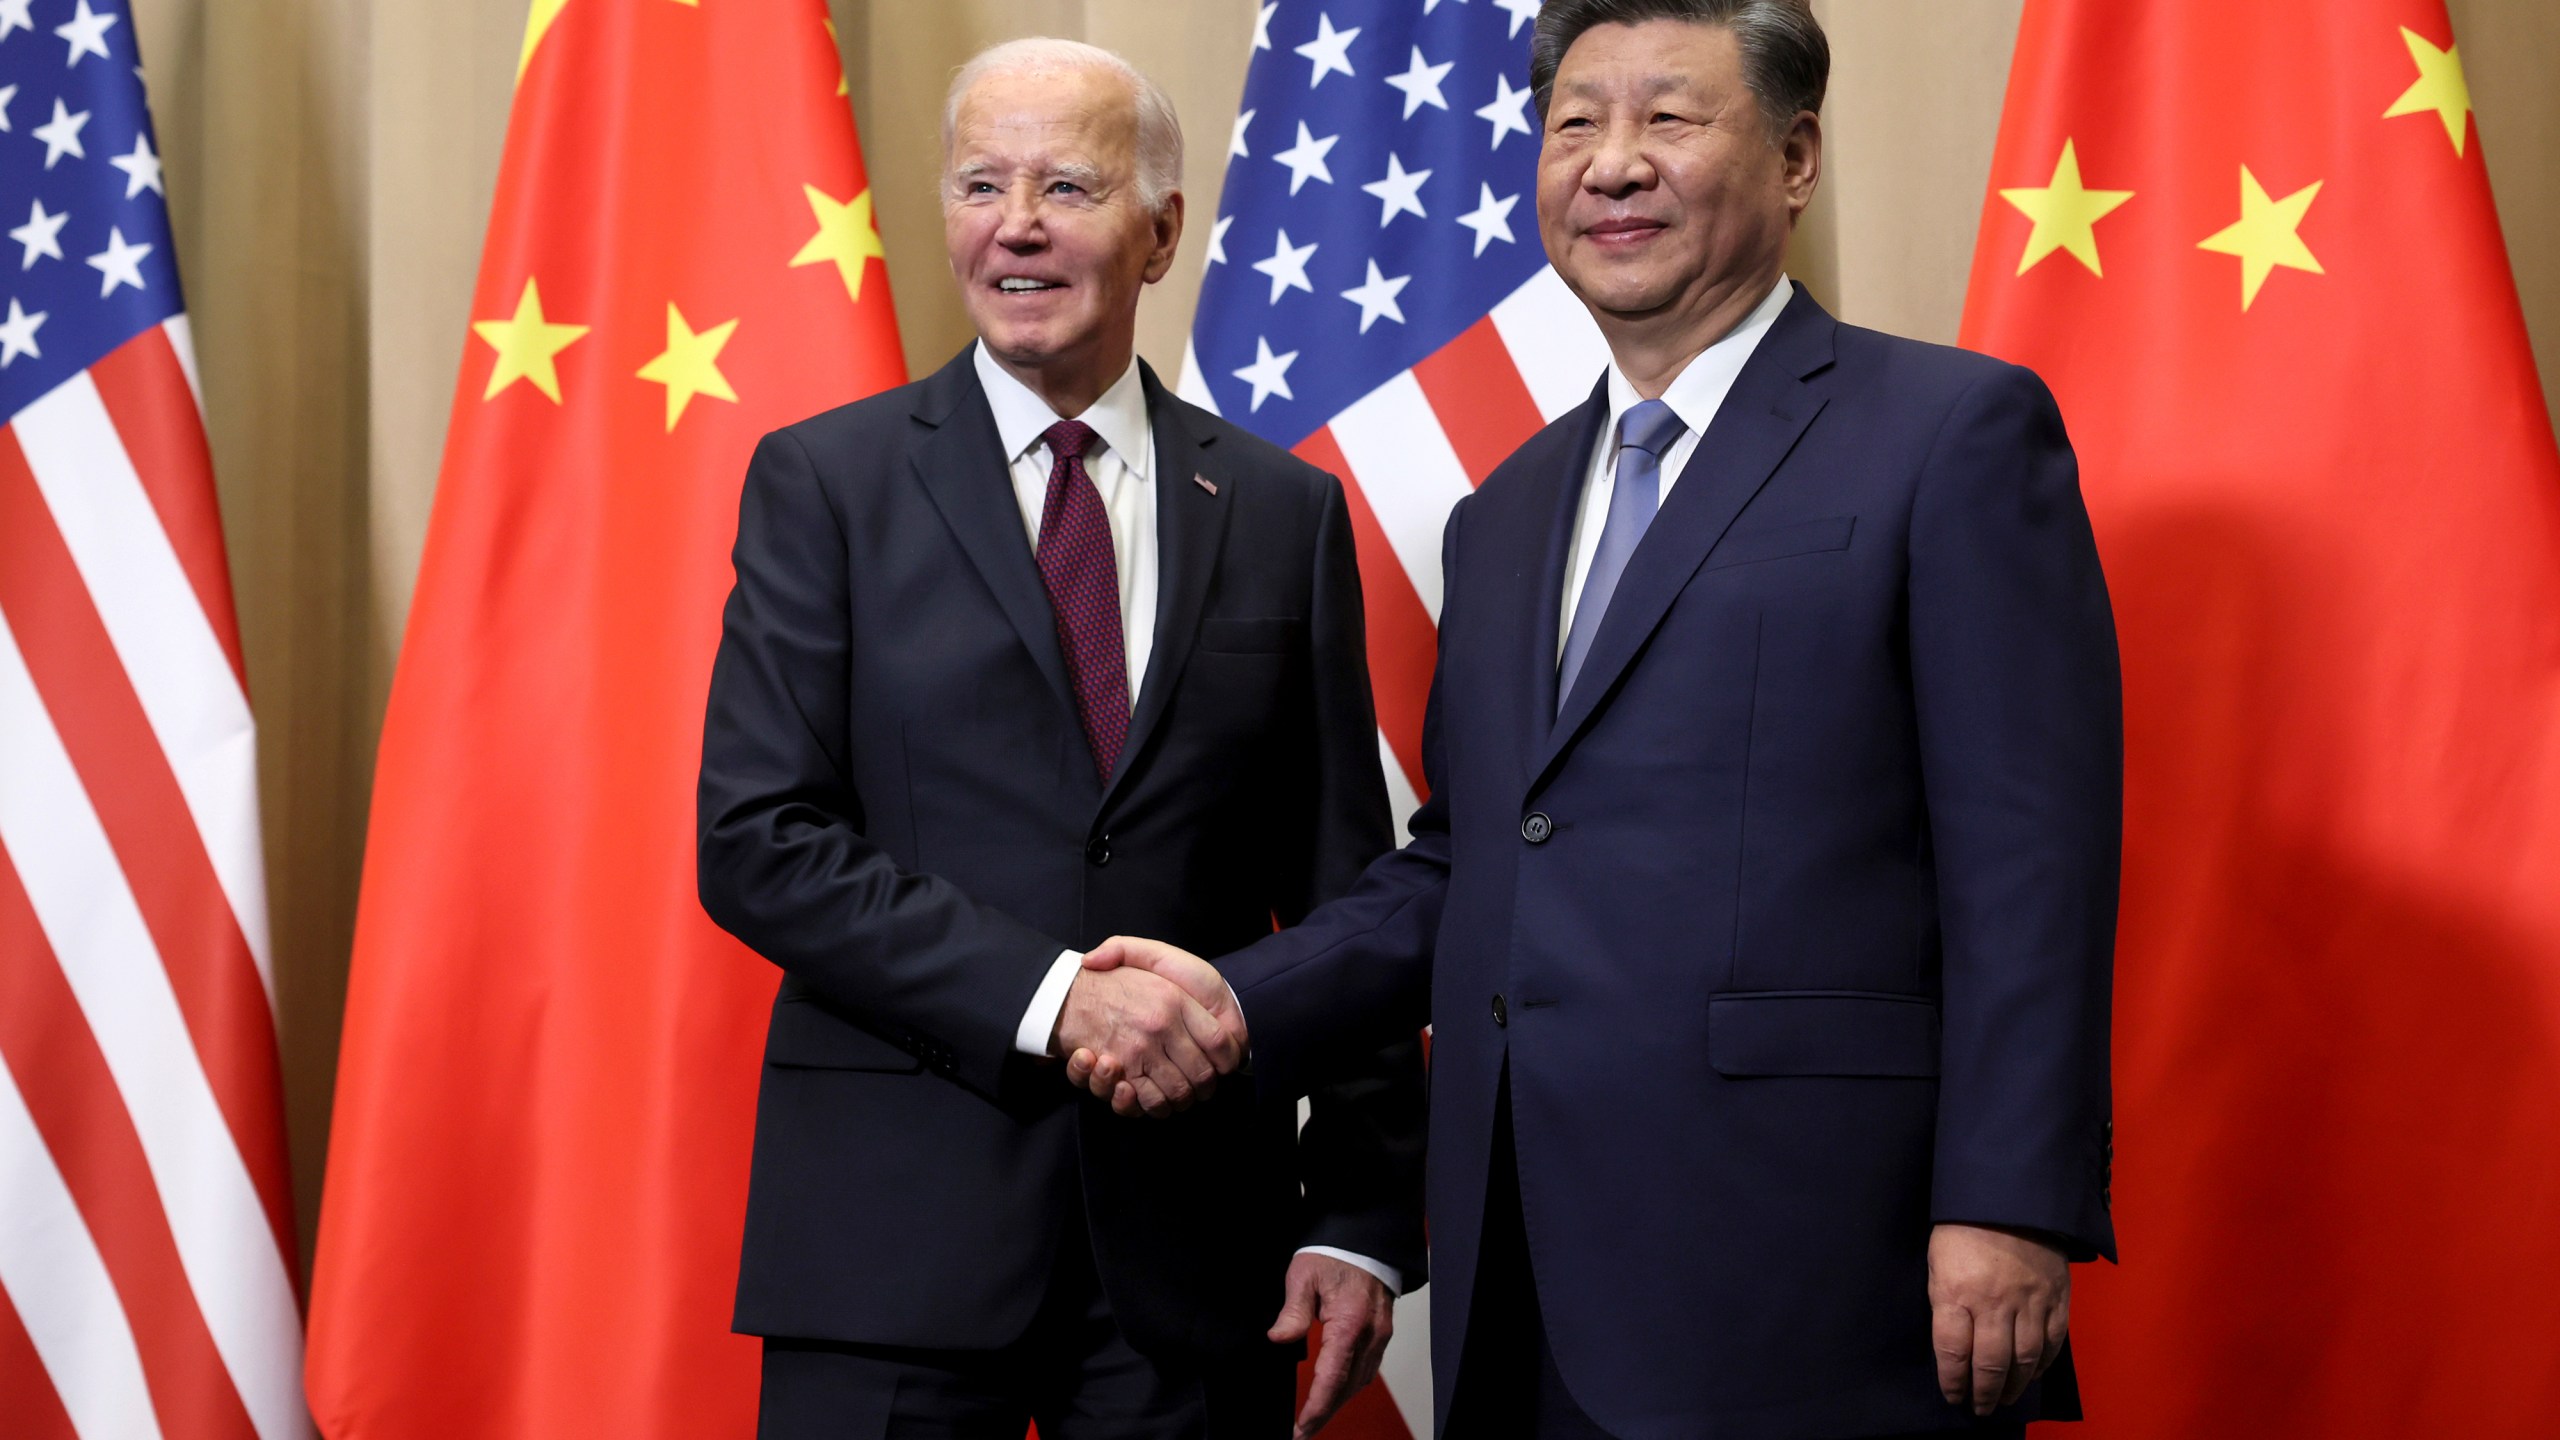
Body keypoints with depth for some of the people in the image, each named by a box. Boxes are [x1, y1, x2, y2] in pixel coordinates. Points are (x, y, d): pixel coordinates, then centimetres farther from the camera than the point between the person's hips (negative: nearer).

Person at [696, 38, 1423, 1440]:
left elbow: (1343, 892, 7)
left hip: (1196, 1236, 2)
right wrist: (1049, 996, -16)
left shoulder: (1285, 511, 8)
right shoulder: (824, 481, 3)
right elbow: (757, 845, -6)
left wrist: (1364, 1219, 0)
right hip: (898, 1225, -1)